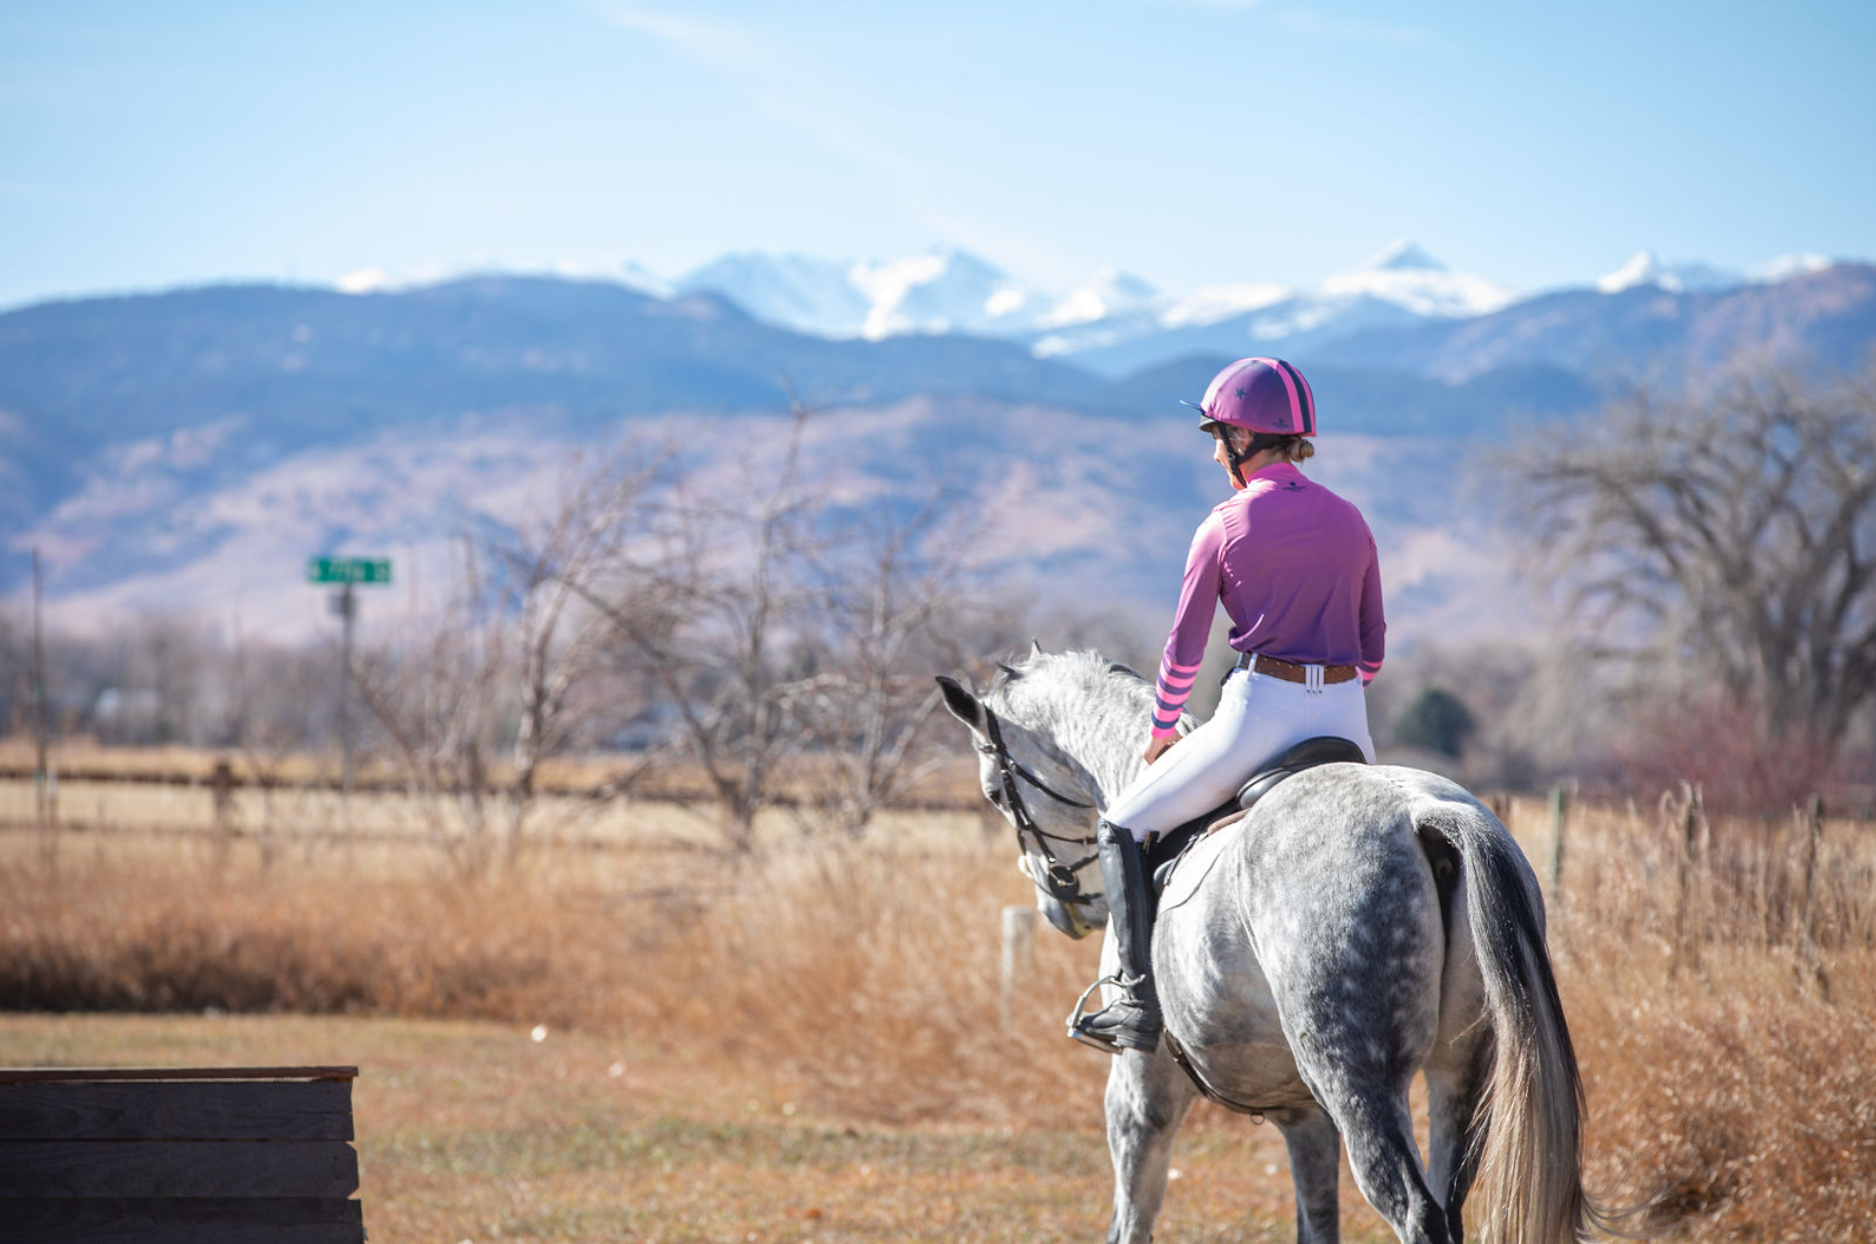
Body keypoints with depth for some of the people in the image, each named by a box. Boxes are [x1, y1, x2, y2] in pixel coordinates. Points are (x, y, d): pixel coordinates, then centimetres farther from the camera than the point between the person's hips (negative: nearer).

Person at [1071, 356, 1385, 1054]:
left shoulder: (1225, 526, -3)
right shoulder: (1350, 521, 11)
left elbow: (1184, 648, 2)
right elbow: (1372, 641, 16)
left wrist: (1161, 732, 17)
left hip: (1260, 711, -5)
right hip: (1346, 719, 5)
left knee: (1125, 828, 10)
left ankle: (1139, 1000, -3)